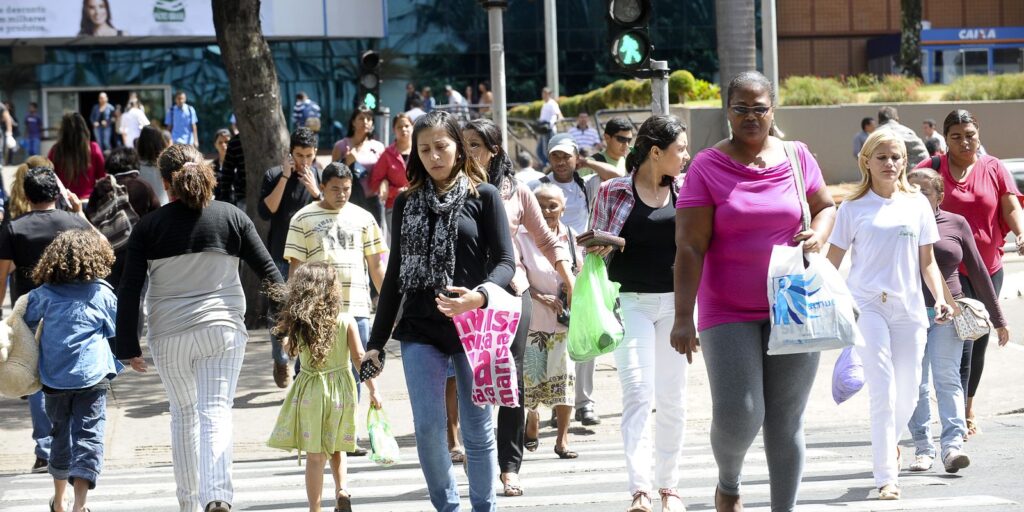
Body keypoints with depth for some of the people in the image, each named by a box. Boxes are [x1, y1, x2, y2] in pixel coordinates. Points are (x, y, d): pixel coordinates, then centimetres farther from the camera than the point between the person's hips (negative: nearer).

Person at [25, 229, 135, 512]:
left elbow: (26, 324, 12)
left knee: (61, 434, 19)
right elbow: (115, 331, 9)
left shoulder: (44, 294, 2)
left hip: (54, 379, 3)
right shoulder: (102, 293, 0)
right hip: (92, 377, -3)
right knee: (88, 436, -5)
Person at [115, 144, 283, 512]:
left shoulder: (148, 227, -2)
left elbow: (129, 291, -3)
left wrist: (128, 346, 3)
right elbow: (268, 271, 3)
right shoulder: (232, 217, 0)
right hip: (222, 330, -1)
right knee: (216, 413, -3)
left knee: (183, 413, 18)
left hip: (169, 335, 1)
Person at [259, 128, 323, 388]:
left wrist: (315, 191, -16)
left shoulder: (320, 177, 4)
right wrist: (284, 178, -14)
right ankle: (280, 362, 23)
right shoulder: (274, 176, 1)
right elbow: (265, 211, -10)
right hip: (281, 257, 0)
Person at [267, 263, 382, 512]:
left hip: (309, 393, -1)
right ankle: (342, 489, -1)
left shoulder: (298, 324, -5)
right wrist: (373, 389, 0)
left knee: (315, 455, 3)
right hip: (340, 390, 1)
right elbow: (359, 357, -6)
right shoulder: (346, 321, -7)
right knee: (336, 448, 20)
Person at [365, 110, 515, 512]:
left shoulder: (483, 196, 2)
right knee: (427, 429, -4)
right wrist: (377, 341, 11)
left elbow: (505, 261, -3)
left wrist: (480, 295, -25)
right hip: (420, 330, 2)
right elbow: (395, 275, 14)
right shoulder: (408, 203, 11)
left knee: (477, 429, 3)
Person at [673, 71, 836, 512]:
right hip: (729, 313, -3)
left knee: (786, 421, 4)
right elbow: (689, 247, -8)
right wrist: (683, 318, -14)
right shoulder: (707, 167, -4)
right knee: (738, 415, -12)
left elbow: (826, 206, 21)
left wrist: (819, 235, -4)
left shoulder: (797, 157, 6)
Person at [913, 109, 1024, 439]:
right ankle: (955, 415, -11)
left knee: (979, 341, 12)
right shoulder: (933, 169, -2)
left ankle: (968, 407, 29)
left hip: (988, 268, 3)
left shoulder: (994, 169, 4)